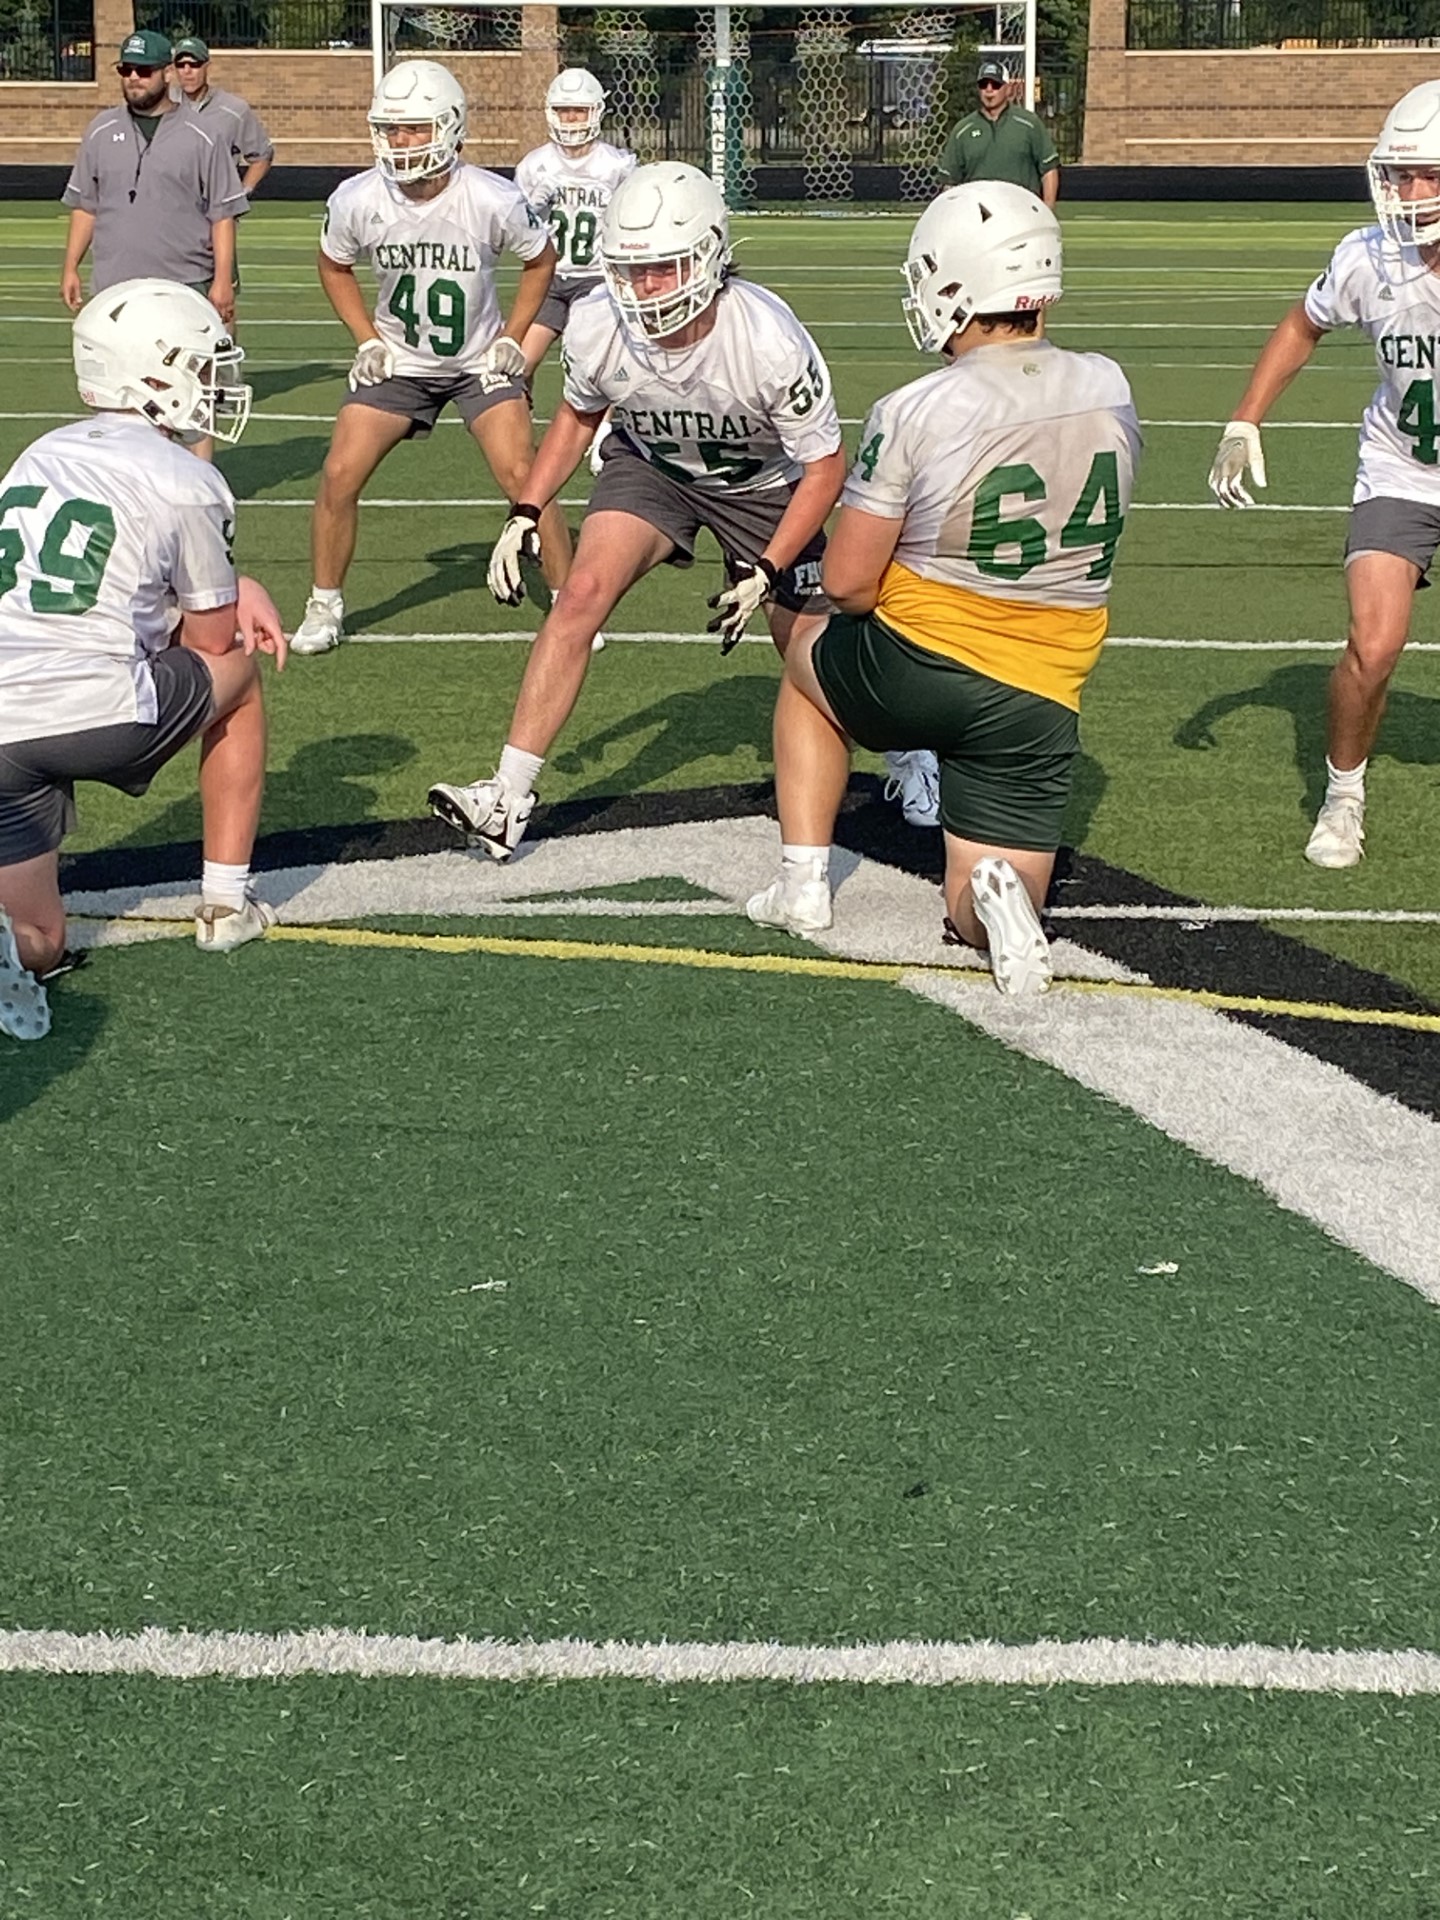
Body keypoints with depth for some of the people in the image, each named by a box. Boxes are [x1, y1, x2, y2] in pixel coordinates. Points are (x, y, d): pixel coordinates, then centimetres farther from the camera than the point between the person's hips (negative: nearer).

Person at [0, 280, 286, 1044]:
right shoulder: (187, 482, -2)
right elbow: (213, 643, 8)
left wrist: (229, 588, 21)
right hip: (92, 717, -5)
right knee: (239, 675, 27)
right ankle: (226, 902, 29)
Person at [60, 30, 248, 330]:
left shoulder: (202, 136, 1)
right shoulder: (101, 131, 12)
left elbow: (223, 215, -1)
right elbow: (84, 205, 16)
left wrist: (223, 280, -8)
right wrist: (70, 268, 10)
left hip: (186, 288, -3)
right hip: (112, 290, 3)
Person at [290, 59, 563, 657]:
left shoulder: (492, 200, -22)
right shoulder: (357, 200, -17)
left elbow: (540, 259, -1)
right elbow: (335, 265, 6)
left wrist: (512, 338, -7)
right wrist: (367, 339, -3)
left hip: (478, 362, -2)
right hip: (396, 362, 2)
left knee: (522, 477, -13)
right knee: (339, 476, -8)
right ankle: (324, 608, 11)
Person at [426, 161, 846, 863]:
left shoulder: (770, 343, -35)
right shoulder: (596, 325, -25)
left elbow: (824, 467, -21)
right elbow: (579, 414, -1)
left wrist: (766, 571, -27)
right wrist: (526, 513, -10)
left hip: (762, 483, -2)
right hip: (651, 463, 2)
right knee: (581, 594, -20)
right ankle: (508, 801, -20)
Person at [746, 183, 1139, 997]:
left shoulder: (914, 414, -18)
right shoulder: (1112, 392, -2)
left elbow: (847, 583, -11)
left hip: (917, 669, -3)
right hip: (1041, 699, 3)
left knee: (809, 665, 32)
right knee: (982, 913, 15)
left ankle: (804, 881, 25)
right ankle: (999, 897, -22)